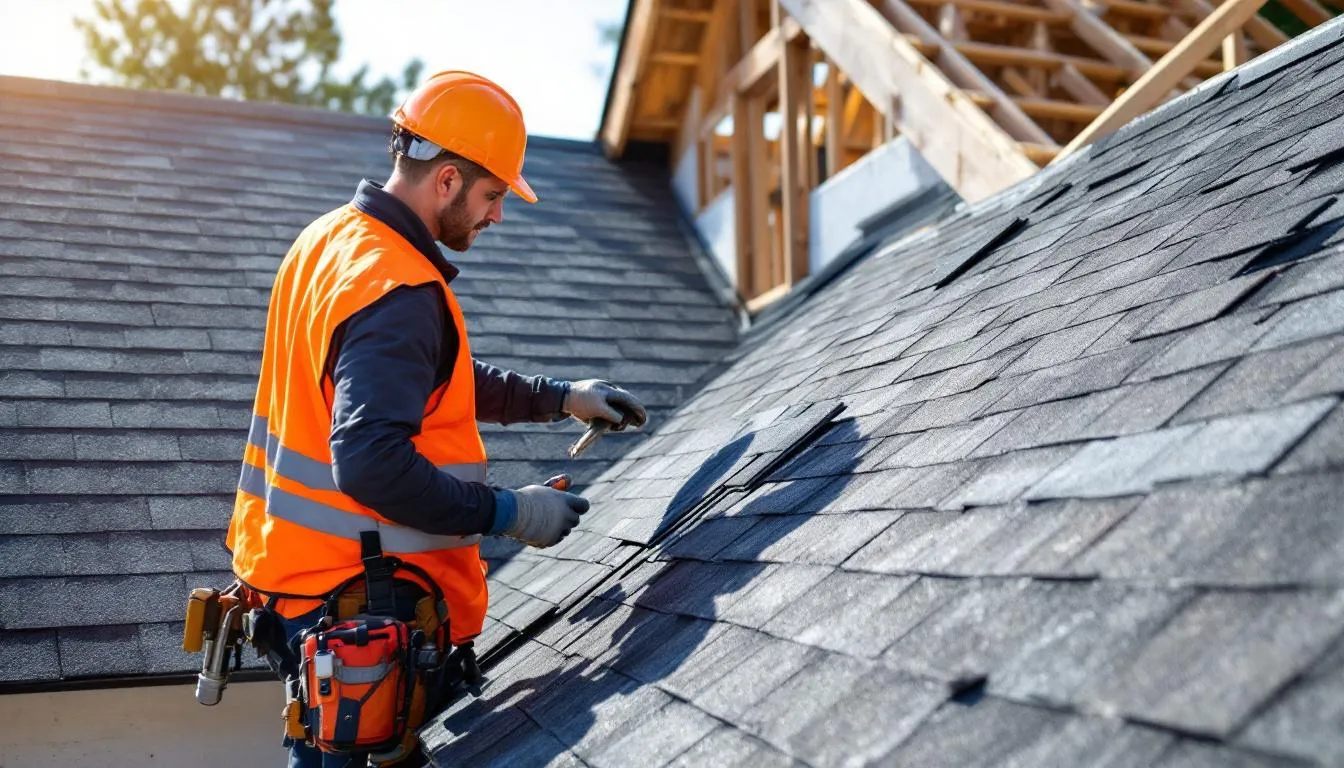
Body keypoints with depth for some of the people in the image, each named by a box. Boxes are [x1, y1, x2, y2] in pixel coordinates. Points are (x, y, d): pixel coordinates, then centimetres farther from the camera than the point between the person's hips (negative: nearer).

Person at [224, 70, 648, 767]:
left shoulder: (331, 239, 8)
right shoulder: (398, 292, -24)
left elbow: (433, 376, 16)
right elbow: (371, 463, -32)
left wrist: (559, 397, 11)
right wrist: (510, 513, -23)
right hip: (356, 596, -10)